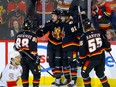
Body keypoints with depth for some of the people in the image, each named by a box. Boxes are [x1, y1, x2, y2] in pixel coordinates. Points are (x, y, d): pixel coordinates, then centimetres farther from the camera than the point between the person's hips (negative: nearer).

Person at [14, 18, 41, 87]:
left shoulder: (18, 35, 6)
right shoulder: (32, 36, -12)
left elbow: (16, 47, 9)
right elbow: (33, 49, -15)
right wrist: (37, 58, -11)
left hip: (21, 57, 6)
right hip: (30, 58, -6)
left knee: (24, 73, 12)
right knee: (36, 73, 2)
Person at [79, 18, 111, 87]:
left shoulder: (84, 36, -13)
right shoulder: (99, 33, -2)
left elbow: (82, 50, -14)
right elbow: (106, 42, 7)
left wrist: (81, 59, -3)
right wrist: (108, 49, 28)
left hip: (91, 58, -5)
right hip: (101, 57, 5)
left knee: (84, 73, 14)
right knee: (100, 73, 22)